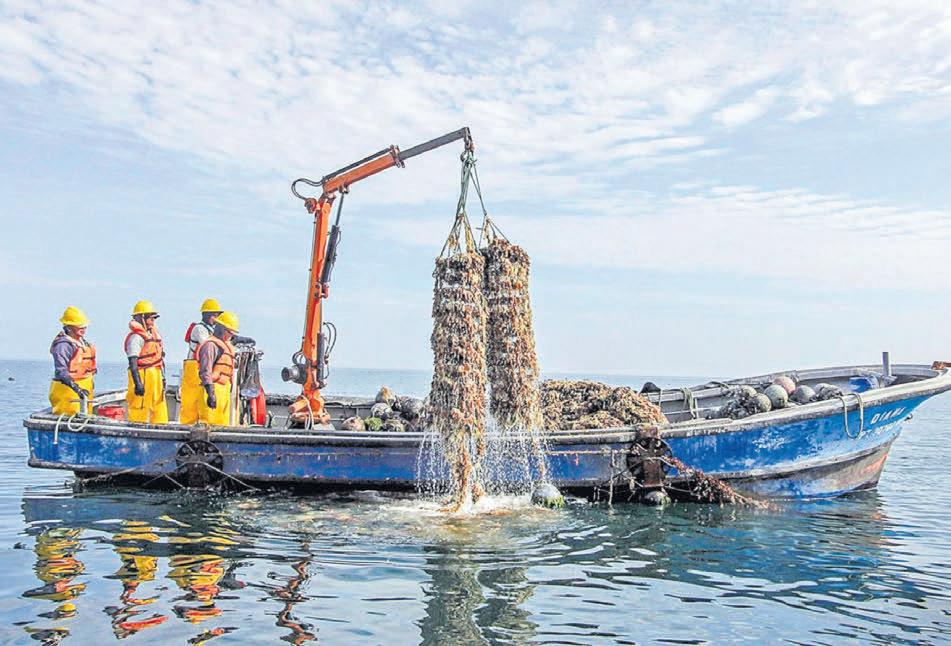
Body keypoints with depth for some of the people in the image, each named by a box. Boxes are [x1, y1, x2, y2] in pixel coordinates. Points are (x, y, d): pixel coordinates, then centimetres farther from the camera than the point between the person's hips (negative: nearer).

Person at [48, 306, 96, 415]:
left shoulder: (82, 341, 12)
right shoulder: (63, 344, -16)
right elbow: (61, 371, -26)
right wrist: (76, 388, -36)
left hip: (84, 388, 9)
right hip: (68, 389, -9)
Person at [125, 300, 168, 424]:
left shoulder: (154, 333, 16)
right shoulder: (136, 337, -12)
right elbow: (132, 362, -18)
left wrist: (162, 377, 21)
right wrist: (137, 383, -24)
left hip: (156, 376, 9)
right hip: (142, 376, -9)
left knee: (160, 409, 9)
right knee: (139, 410, -4)